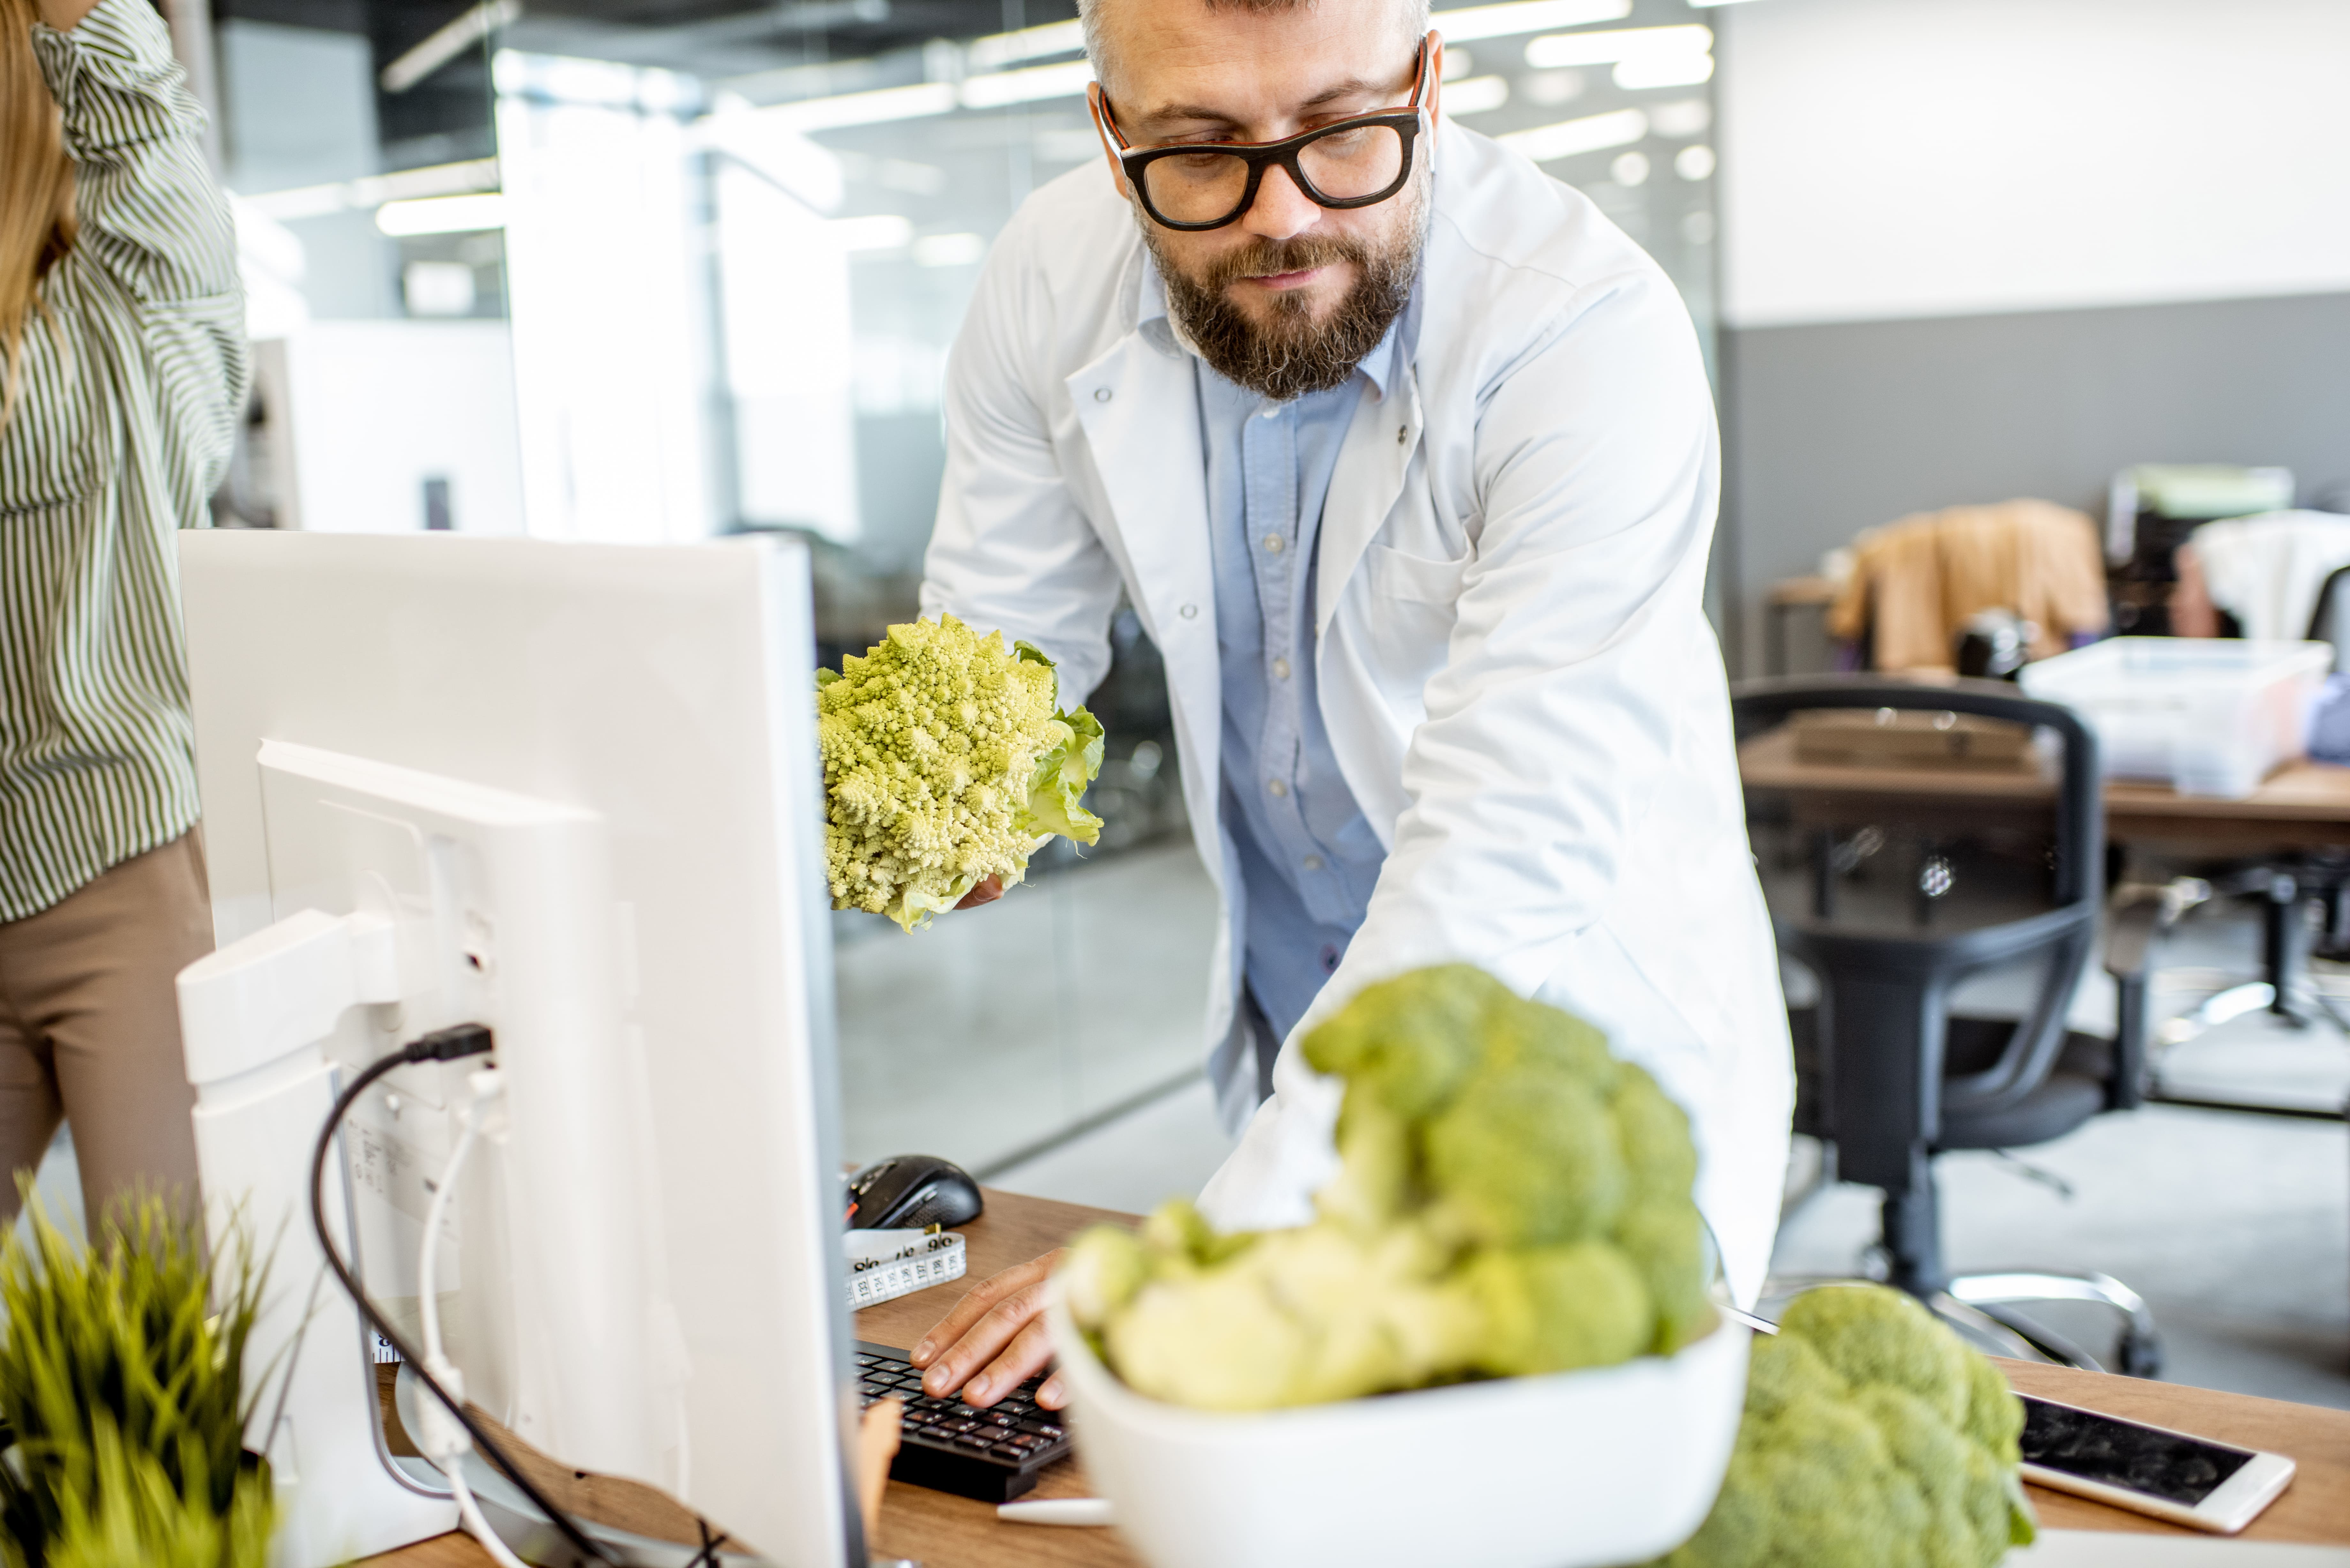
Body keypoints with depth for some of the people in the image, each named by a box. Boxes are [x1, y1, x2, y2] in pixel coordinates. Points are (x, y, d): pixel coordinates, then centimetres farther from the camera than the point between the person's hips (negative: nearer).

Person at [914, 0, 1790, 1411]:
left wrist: (1228, 1247, -39)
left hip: (1595, 1048, -3)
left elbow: (1504, 860, -35)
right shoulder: (1055, 284, -12)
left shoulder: (1595, 340, -29)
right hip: (1293, 1045, 4)